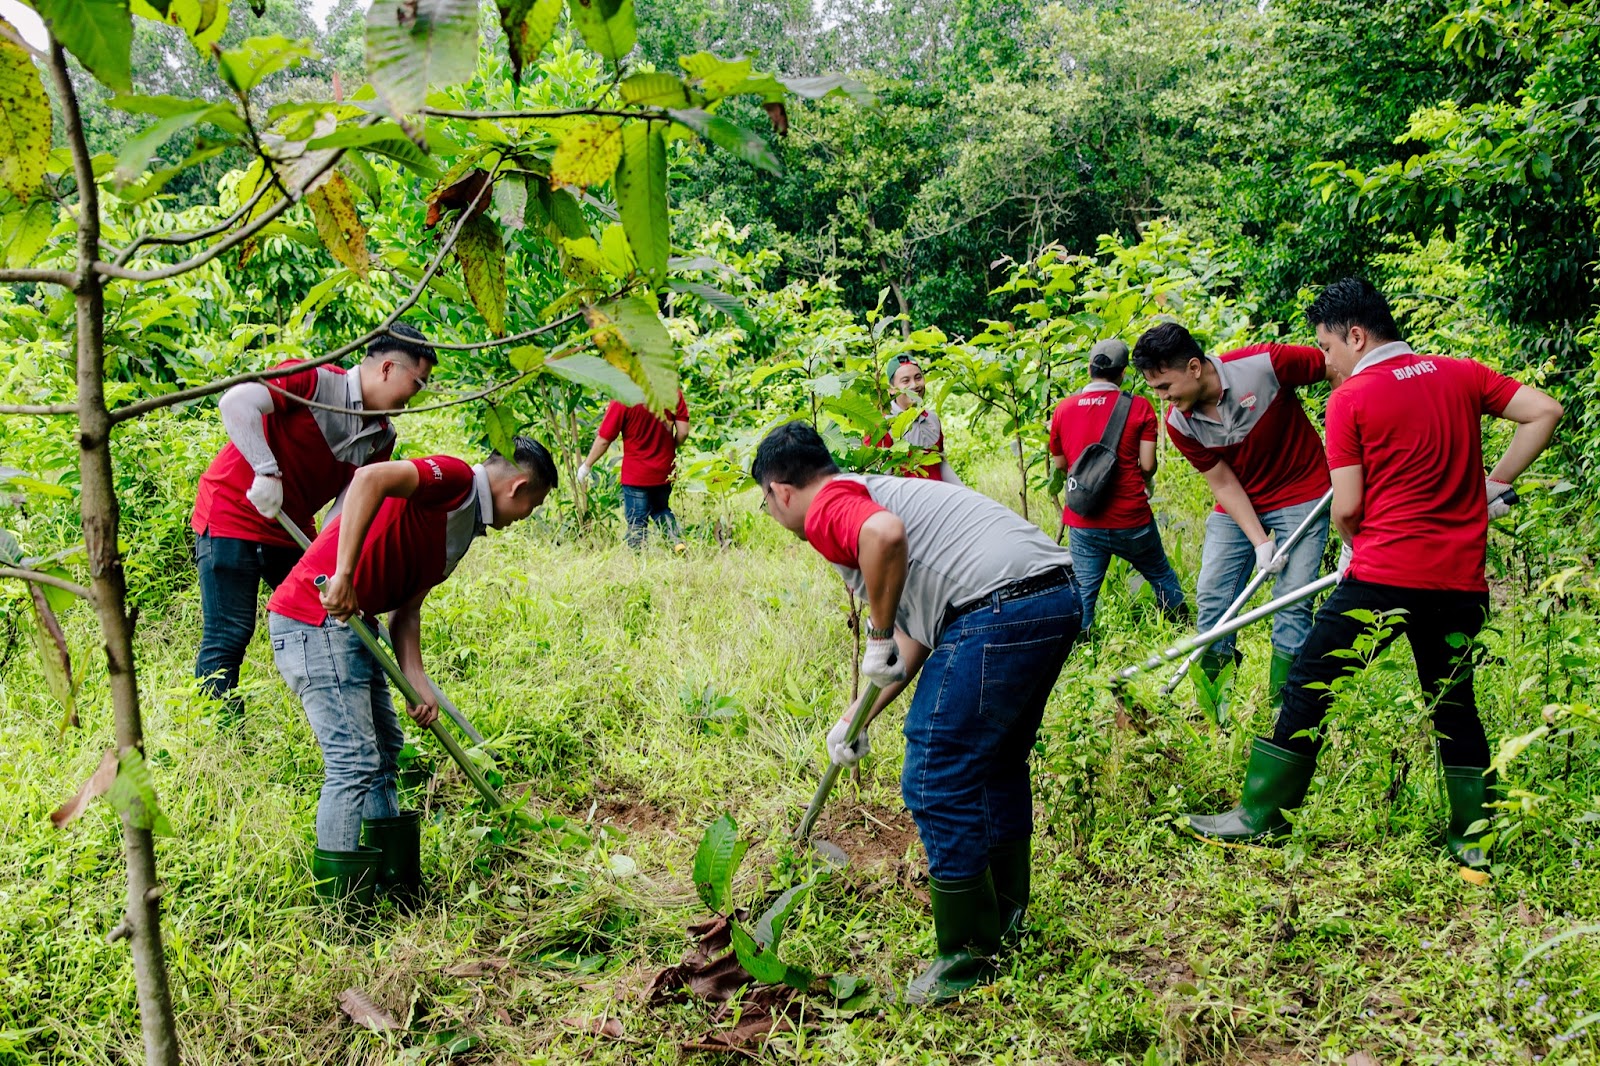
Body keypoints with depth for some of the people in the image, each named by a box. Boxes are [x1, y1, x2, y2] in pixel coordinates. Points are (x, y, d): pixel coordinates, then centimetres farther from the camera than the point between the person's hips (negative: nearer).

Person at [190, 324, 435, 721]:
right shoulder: (313, 381, -18)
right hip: (232, 515, -7)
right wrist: (267, 471, -33)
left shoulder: (382, 439, 3)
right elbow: (236, 402, -30)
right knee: (230, 636, -7)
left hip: (292, 530, 8)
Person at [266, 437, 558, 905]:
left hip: (352, 624, 11)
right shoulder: (456, 479, -12)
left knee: (384, 747, 18)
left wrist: (418, 685, 2)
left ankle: (394, 878, 29)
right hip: (316, 618, -11)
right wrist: (344, 575, -32)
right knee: (354, 761, -10)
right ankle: (336, 900, -1)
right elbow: (371, 478, -30)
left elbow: (406, 611, 13)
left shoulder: (463, 527, 17)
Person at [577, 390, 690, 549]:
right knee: (661, 509, 26)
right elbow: (683, 432, -7)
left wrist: (587, 465, 3)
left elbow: (604, 439, -12)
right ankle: (678, 540, 7)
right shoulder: (674, 392, -10)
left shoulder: (623, 398, -19)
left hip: (636, 475, -4)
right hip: (665, 470, 4)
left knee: (637, 523, 8)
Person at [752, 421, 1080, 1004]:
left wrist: (878, 638, -12)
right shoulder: (875, 490, 28)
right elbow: (919, 637, 28)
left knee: (937, 781, 2)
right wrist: (858, 716, 30)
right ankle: (1005, 911, 42)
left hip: (998, 611, -10)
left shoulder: (828, 507, 0)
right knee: (999, 761, 26)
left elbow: (887, 534, -27)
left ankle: (970, 955, 13)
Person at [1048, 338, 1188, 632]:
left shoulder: (1063, 409, 1)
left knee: (1083, 593, 8)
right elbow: (1147, 465, -9)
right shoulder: (1139, 407, -6)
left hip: (1083, 523, 1)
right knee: (1162, 576, 21)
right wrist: (1145, 482, 13)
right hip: (1131, 520, -1)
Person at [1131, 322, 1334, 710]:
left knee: (1292, 602, -8)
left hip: (1301, 495, -4)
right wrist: (1260, 542, -17)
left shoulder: (1266, 364, -26)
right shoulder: (1178, 422, -13)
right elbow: (1224, 483, -8)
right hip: (1238, 504, 4)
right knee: (1211, 597, -2)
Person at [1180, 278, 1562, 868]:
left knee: (1308, 686, 6)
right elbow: (1544, 412, 3)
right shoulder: (1463, 374, 8)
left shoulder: (1350, 399, -5)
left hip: (1383, 576, -5)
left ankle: (1262, 813, 12)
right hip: (1460, 581, 5)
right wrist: (1495, 484, 8)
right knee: (1455, 705, 17)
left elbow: (1346, 509, -6)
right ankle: (1475, 839, 22)